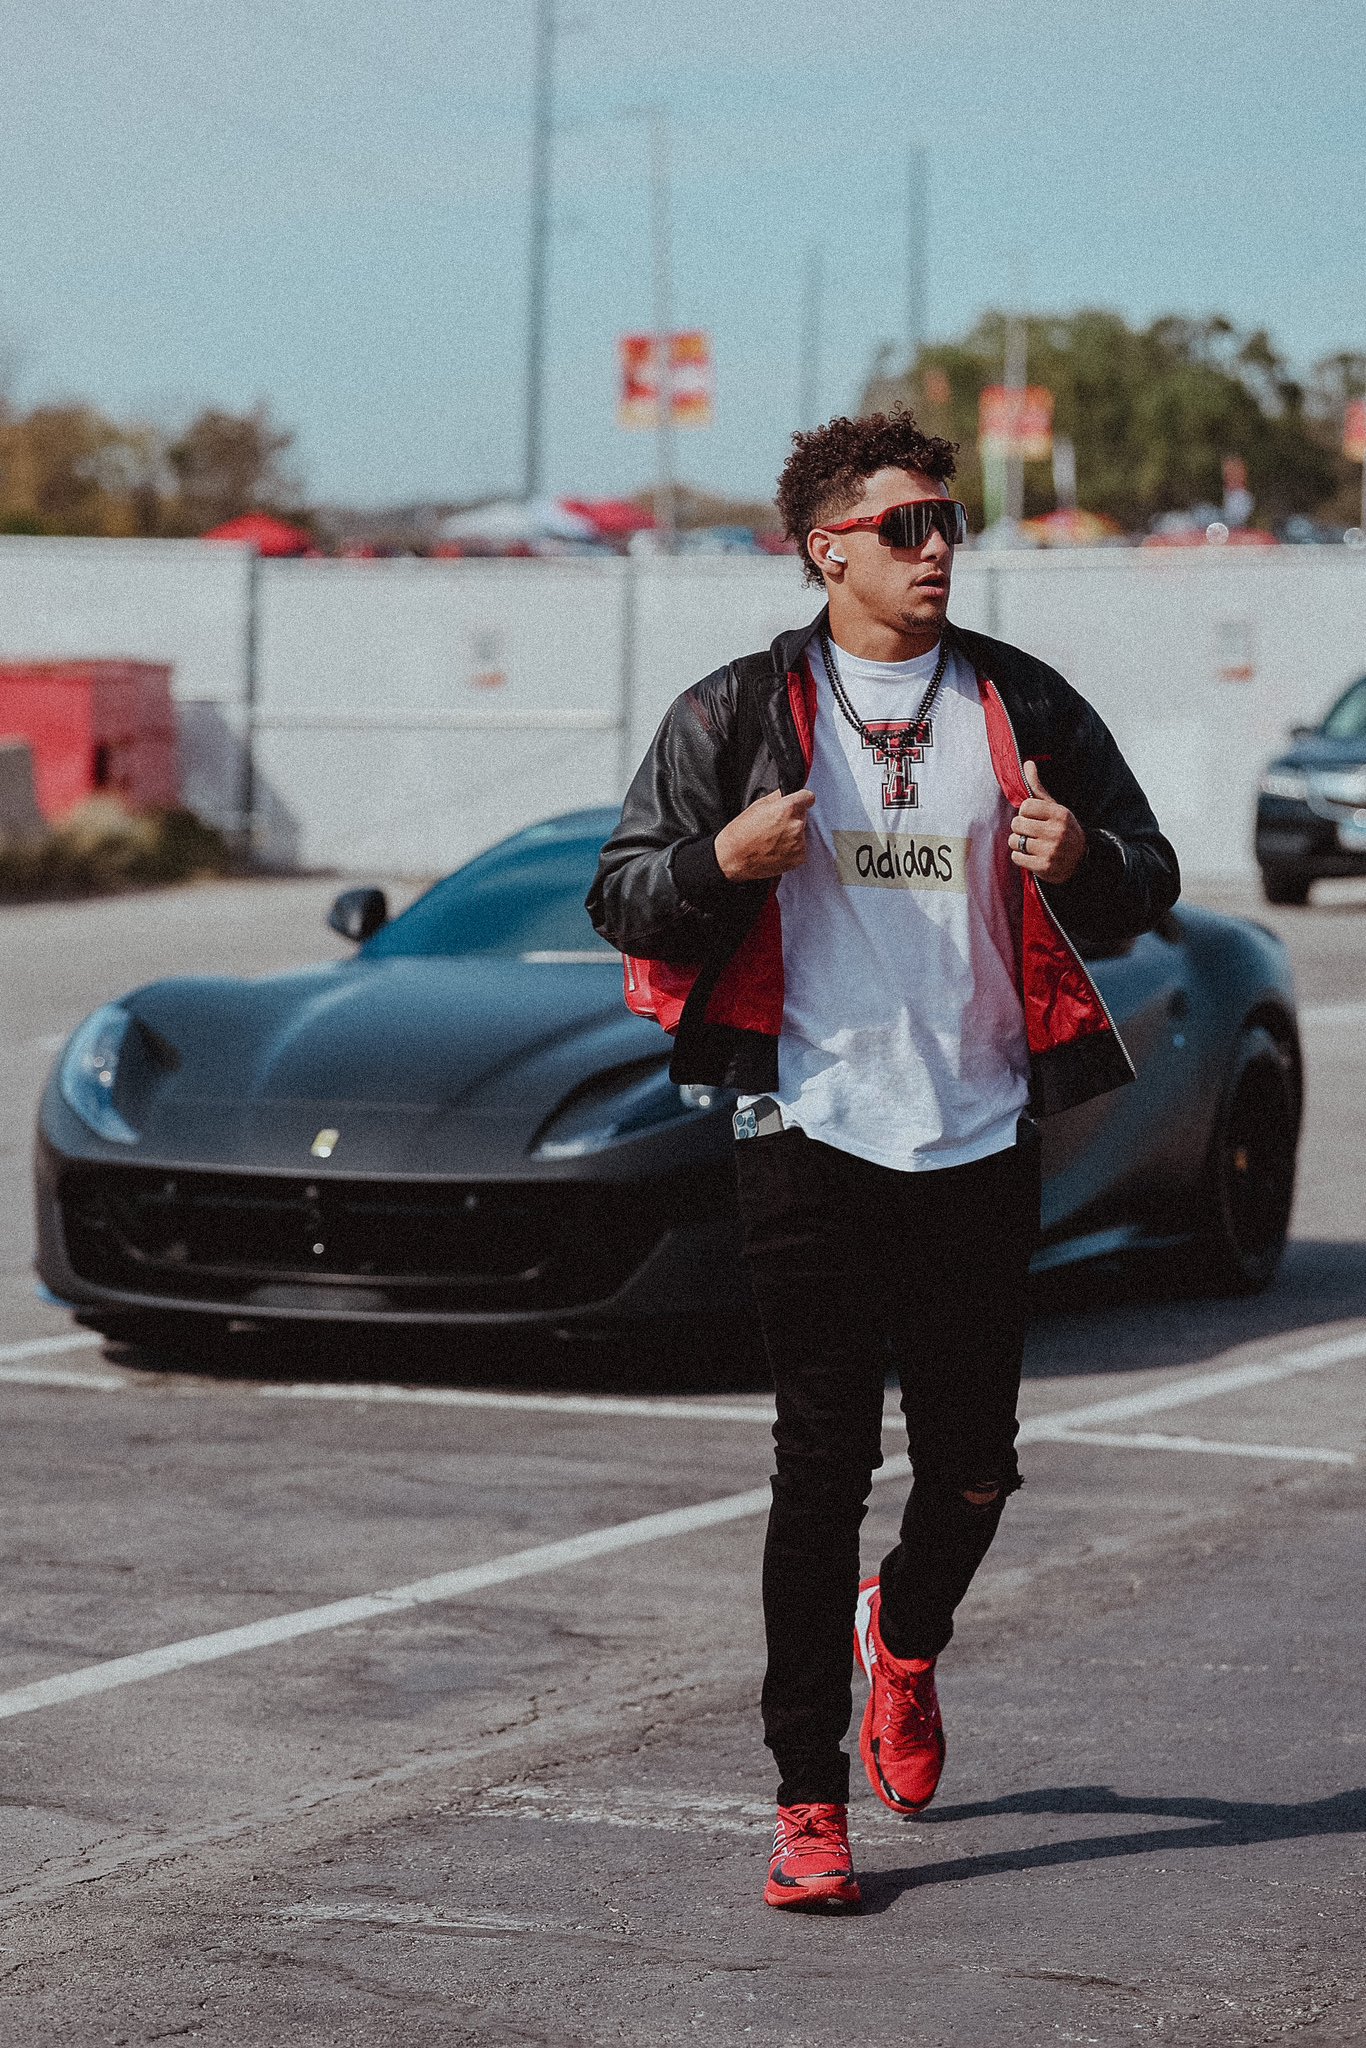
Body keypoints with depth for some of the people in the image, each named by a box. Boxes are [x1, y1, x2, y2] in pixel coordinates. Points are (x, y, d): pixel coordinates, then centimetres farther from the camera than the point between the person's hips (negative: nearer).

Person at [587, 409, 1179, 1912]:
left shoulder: (1023, 707, 7)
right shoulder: (739, 714, 2)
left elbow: (1148, 886, 12)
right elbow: (620, 898, 4)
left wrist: (1085, 862, -11)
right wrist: (724, 858, -17)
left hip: (981, 1140, 2)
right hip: (813, 1137, -2)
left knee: (972, 1466, 7)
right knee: (822, 1469, -5)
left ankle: (904, 1638, 41)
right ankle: (809, 1801, 0)